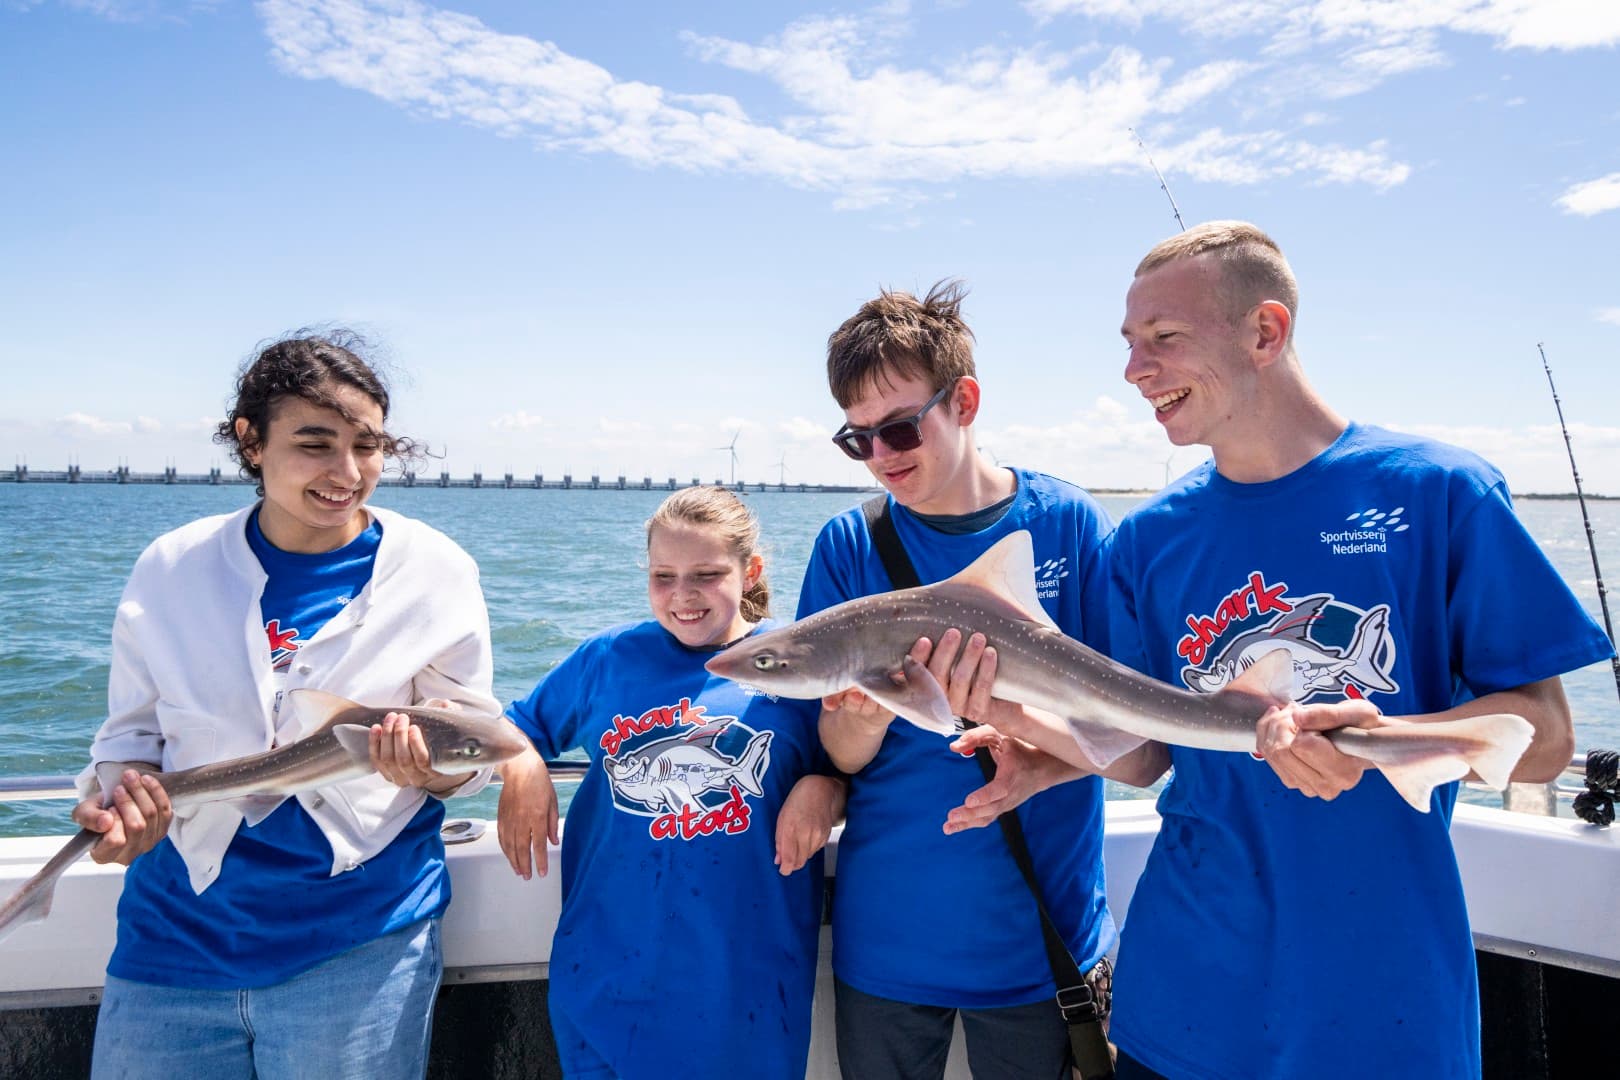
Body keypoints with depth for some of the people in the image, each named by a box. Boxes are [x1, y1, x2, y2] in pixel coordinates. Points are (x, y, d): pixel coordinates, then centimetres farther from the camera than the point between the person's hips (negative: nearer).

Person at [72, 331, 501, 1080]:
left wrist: (429, 766, -22)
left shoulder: (435, 572, -7)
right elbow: (133, 730, 8)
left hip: (358, 945, -1)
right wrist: (112, 800, -12)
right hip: (174, 938, 2)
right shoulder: (171, 568, -2)